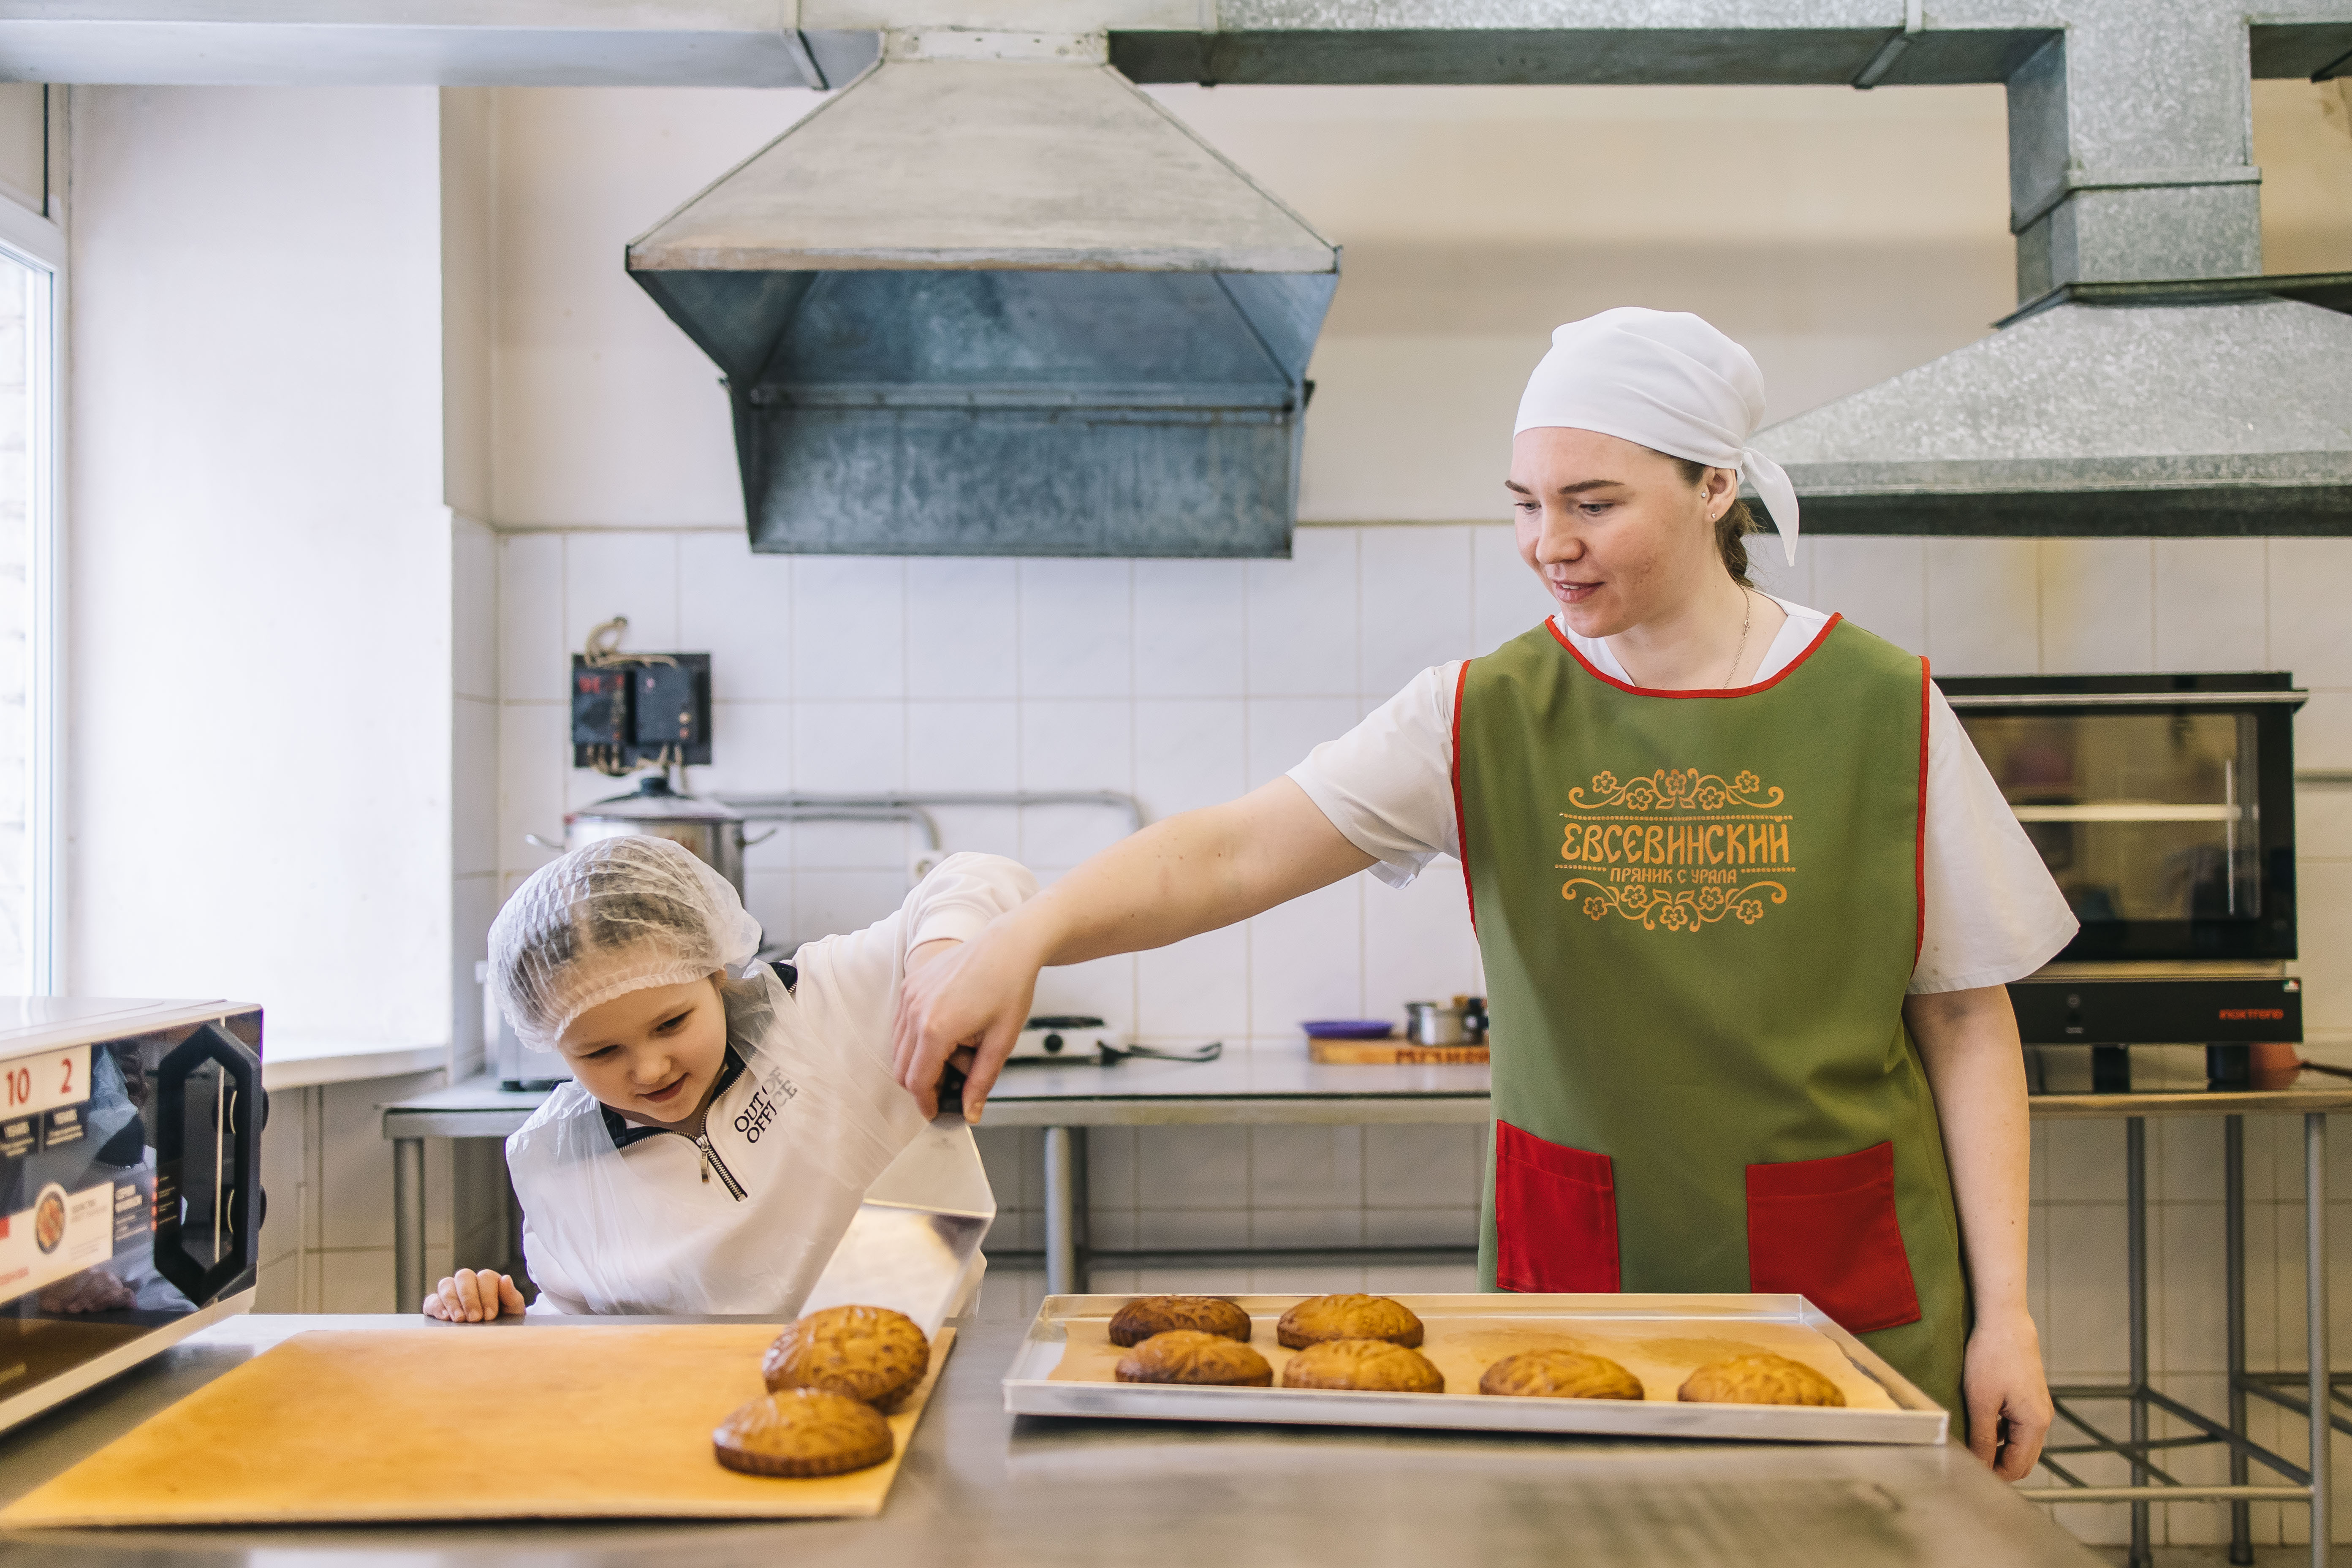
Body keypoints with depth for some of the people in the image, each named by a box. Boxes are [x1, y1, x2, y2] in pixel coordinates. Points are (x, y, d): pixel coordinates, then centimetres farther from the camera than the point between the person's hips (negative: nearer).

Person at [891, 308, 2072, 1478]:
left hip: (1850, 1296, 0)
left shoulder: (1881, 712, -4)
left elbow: (1967, 1022, 1)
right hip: (1571, 1282, 1)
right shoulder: (1485, 718, -4)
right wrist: (1028, 934, -33)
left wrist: (2004, 1310, -3)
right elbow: (1231, 854, -15)